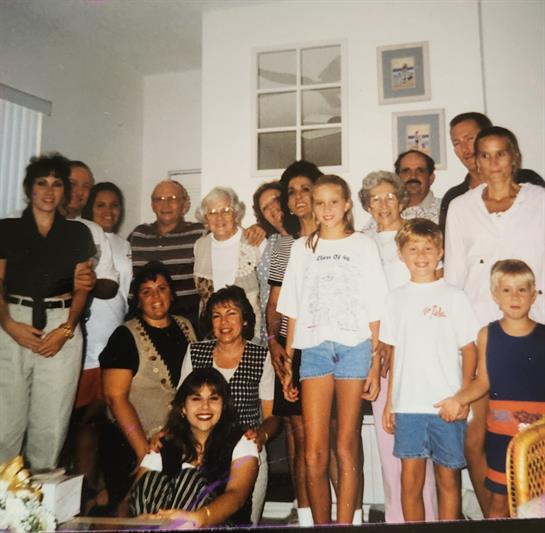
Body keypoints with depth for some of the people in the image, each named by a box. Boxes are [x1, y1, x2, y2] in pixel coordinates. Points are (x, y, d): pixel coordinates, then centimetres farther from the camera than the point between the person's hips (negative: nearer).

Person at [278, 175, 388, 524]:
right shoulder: (302, 248, 13)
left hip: (354, 348, -1)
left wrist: (375, 365, -4)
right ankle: (320, 525, 15)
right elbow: (294, 312, 11)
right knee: (314, 455, -1)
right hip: (314, 349, 2)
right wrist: (287, 363, 6)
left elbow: (374, 312, 3)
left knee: (347, 448, 2)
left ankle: (345, 524, 15)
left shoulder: (363, 246, 7)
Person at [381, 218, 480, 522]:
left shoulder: (454, 297, 0)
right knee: (410, 481, 6)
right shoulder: (396, 298, 7)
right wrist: (389, 401, 8)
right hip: (407, 405, 2)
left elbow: (470, 349, 1)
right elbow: (394, 352, 10)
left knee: (449, 478, 8)